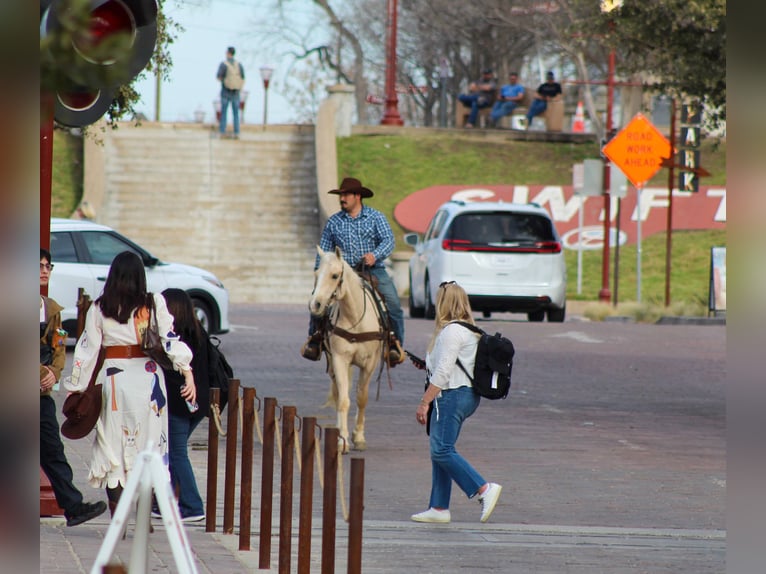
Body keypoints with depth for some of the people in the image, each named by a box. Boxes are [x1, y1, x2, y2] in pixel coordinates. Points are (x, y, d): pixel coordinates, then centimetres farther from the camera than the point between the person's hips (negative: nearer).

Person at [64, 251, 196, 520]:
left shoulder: (99, 309, 2)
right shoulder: (154, 304, -1)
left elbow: (87, 350, 3)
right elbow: (171, 341, -7)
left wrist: (76, 388, 9)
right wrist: (188, 374, -7)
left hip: (113, 377, 0)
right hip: (147, 377, 0)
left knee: (112, 446, 5)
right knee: (148, 447, 8)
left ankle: (117, 521, 0)